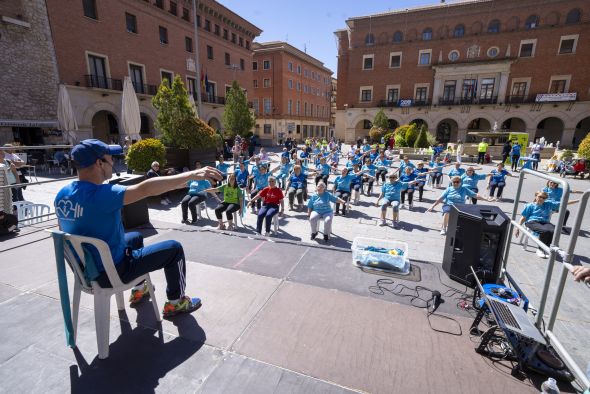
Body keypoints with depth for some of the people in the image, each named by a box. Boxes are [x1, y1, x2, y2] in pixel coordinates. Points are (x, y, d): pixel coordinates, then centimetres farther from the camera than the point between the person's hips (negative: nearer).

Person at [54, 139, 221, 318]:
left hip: (86, 269, 9)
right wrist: (192, 175, -37)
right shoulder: (100, 194, -31)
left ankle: (139, 290, 44)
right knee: (174, 249, 0)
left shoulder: (62, 194, -2)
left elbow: (68, 229, 11)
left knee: (136, 237, 32)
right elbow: (147, 188, -38)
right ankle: (175, 302, 18)